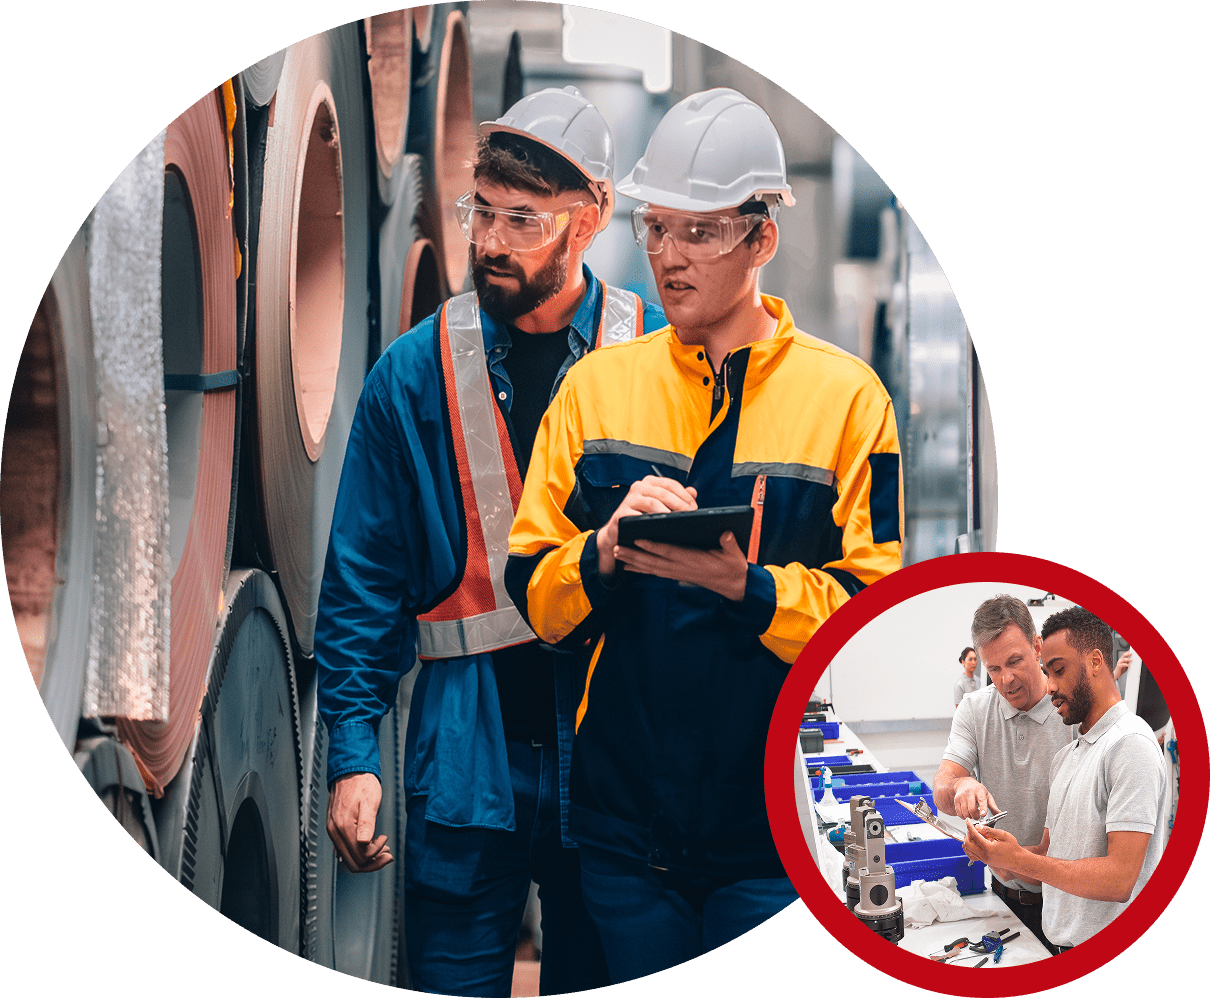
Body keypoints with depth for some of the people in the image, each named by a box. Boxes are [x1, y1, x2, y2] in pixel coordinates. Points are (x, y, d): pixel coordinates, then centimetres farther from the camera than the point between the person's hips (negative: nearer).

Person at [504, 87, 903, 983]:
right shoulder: (597, 385, 7)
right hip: (625, 816, 3)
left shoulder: (846, 396, -1)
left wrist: (748, 586, -23)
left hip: (779, 831, -2)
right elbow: (533, 591, 4)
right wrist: (606, 553, -16)